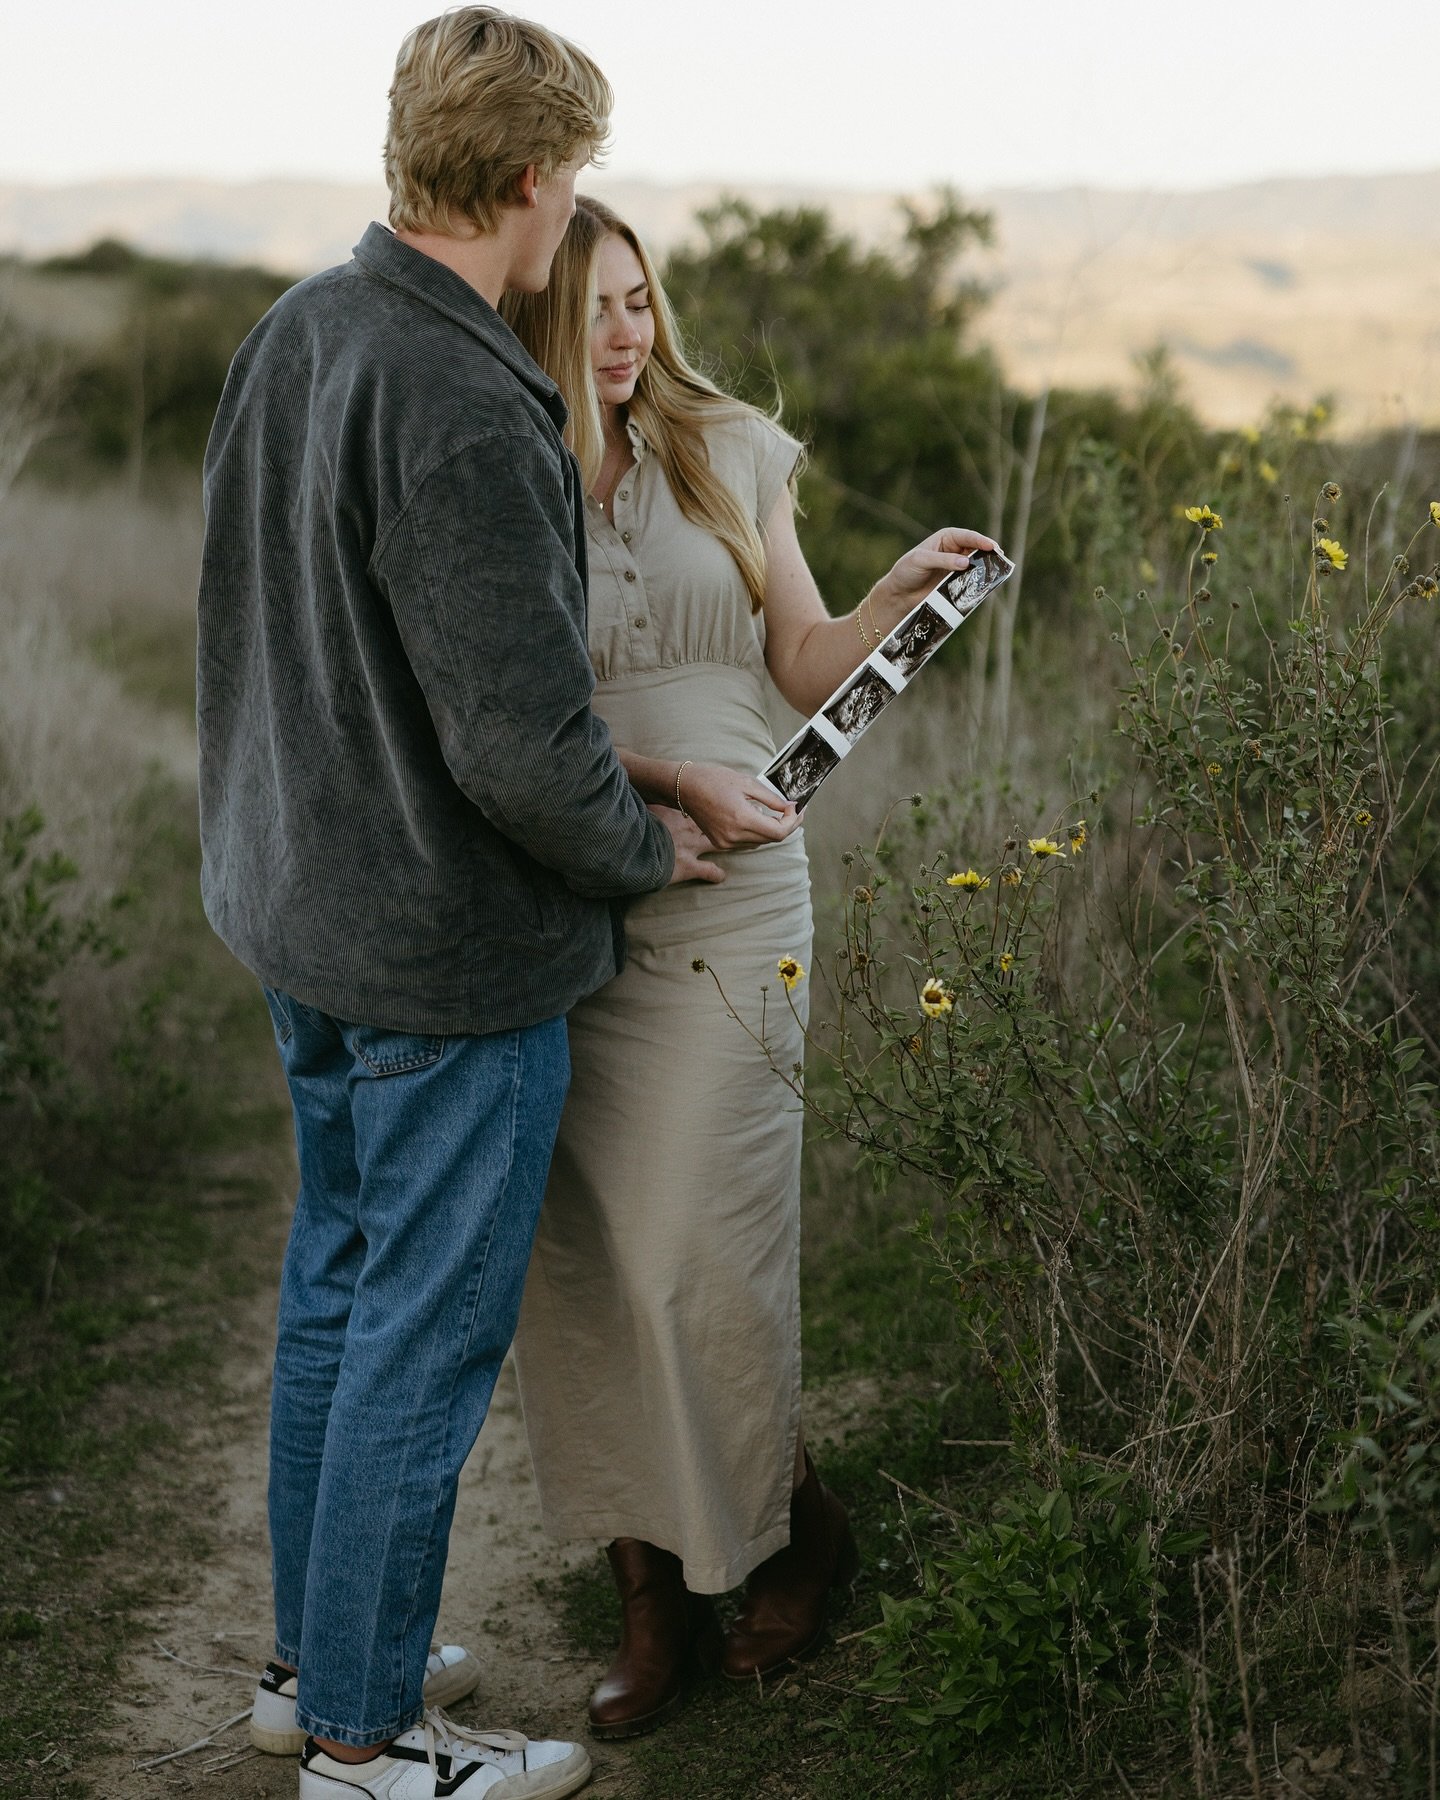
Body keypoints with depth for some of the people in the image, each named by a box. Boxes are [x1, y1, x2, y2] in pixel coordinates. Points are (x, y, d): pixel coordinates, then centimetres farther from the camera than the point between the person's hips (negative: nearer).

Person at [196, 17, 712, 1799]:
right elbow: (527, 747, -26)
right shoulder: (461, 412, -26)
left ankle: (318, 1653, 36)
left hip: (299, 915, 9)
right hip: (451, 953, -9)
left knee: (339, 1283, 21)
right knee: (428, 1331, 5)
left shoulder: (291, 334, 3)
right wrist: (652, 849, -7)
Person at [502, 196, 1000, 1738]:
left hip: (725, 900, 0)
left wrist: (902, 593, -6)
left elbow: (807, 670, 12)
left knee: (689, 1257, -6)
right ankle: (650, 1597, 18)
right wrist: (664, 778, -18)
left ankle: (801, 1536, 20)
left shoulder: (728, 452, 8)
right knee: (574, 1264, 2)